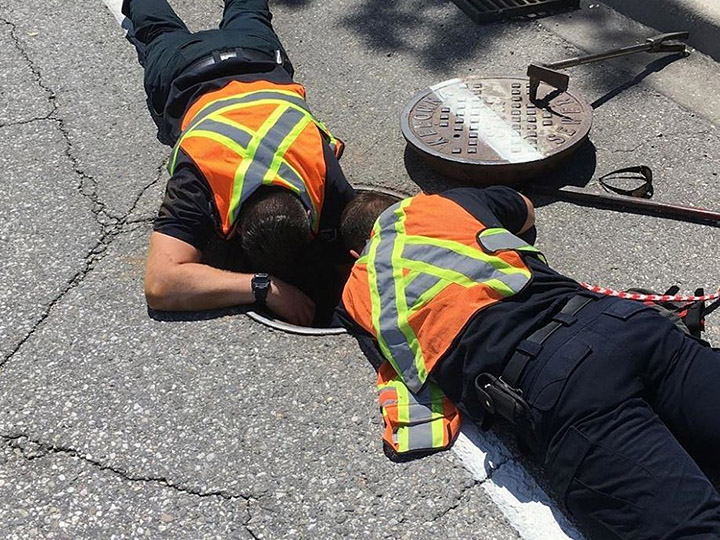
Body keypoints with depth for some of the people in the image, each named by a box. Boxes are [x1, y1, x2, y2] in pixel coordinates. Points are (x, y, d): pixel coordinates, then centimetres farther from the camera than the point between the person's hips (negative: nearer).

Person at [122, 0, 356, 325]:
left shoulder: (325, 174, -47)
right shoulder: (198, 185, -51)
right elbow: (159, 285, -59)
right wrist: (266, 287, -63)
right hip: (187, 77, -1)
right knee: (159, 30, 36)